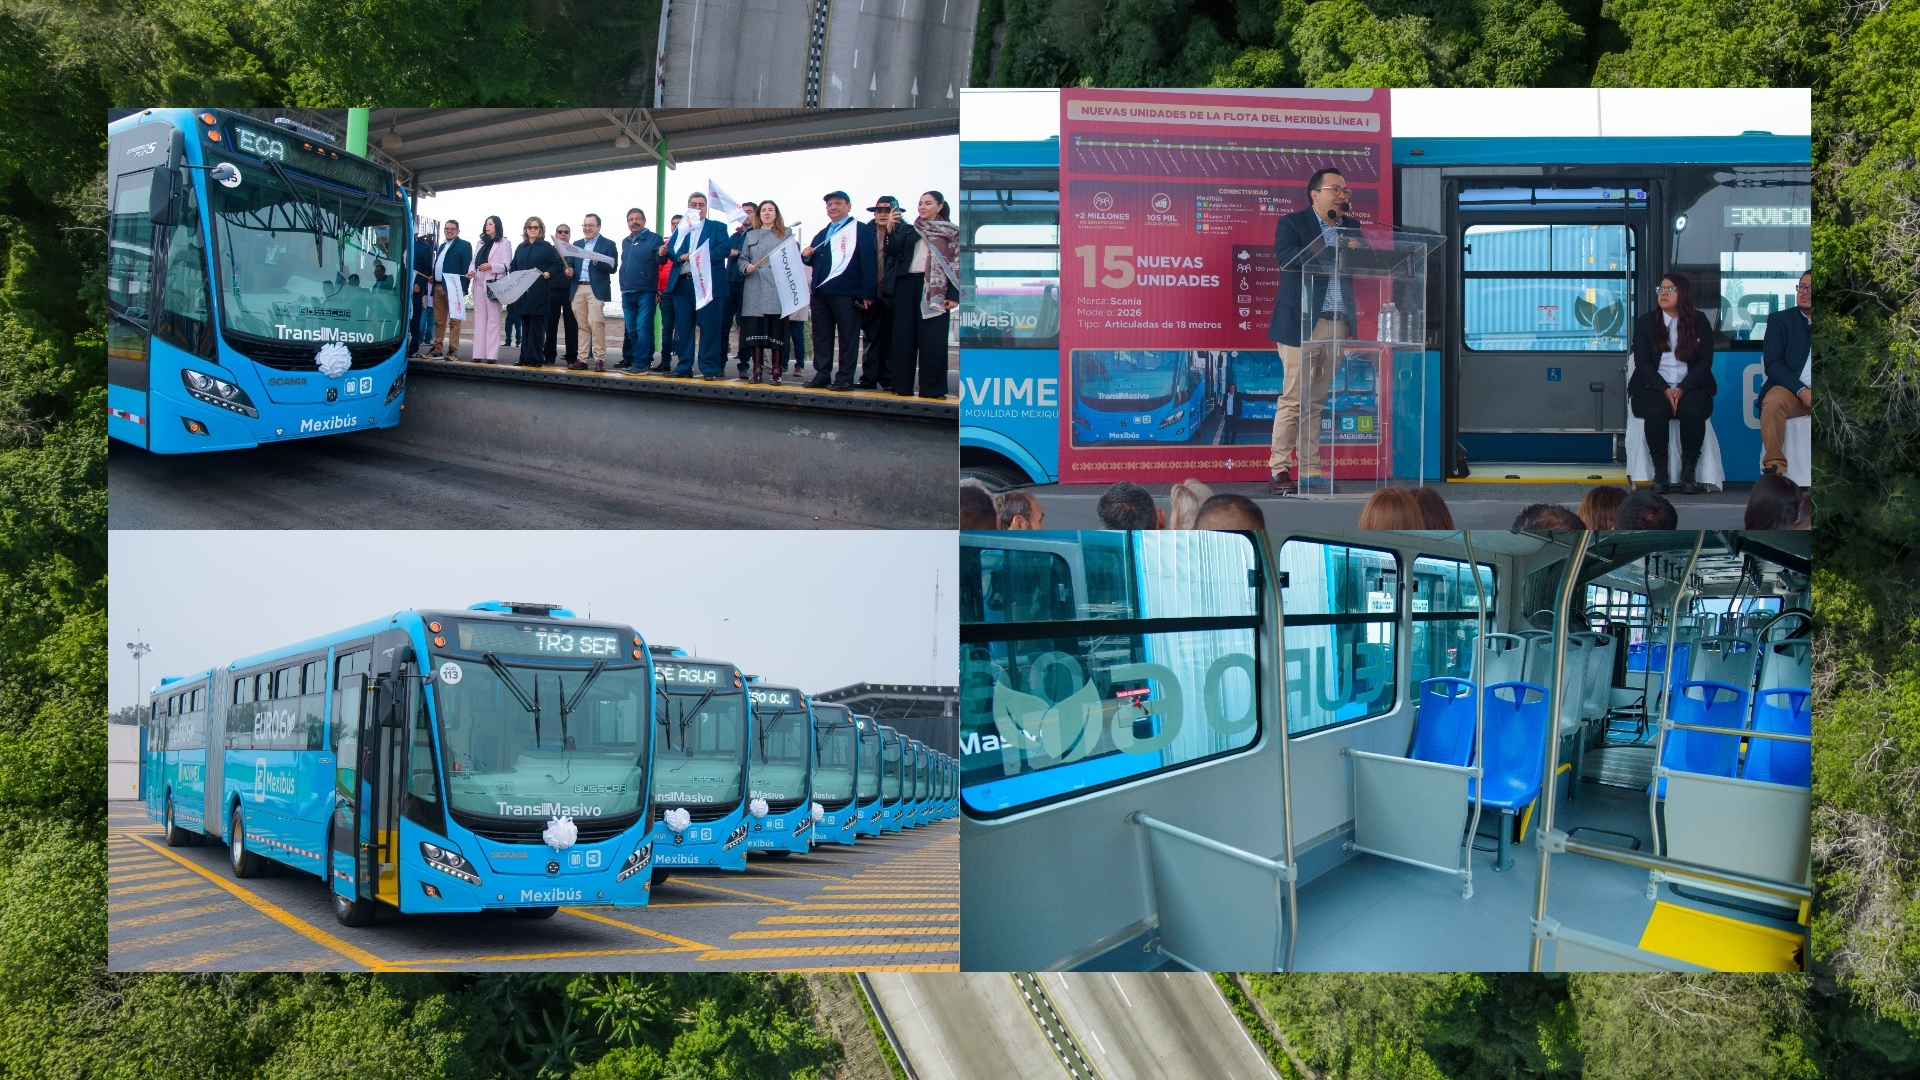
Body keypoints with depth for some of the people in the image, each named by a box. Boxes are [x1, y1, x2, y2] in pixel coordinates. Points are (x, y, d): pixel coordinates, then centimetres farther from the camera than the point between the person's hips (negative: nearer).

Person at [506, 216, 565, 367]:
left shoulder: (546, 247, 1)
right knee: (525, 325, 7)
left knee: (537, 325, -5)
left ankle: (535, 358, -4)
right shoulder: (520, 248, 17)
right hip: (522, 292, 5)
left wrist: (549, 273, -21)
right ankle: (525, 357, 10)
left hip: (539, 293, -5)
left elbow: (557, 264, -3)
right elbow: (513, 267, 20)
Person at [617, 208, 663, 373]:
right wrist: (623, 285, 14)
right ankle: (628, 359, 17)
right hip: (627, 293, 6)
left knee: (642, 328, -10)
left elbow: (659, 259, -13)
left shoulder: (654, 238, -2)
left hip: (646, 292, -6)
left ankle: (640, 362, -11)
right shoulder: (625, 242, 17)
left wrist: (662, 255, -35)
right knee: (630, 330, 11)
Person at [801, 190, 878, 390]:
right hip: (820, 292, 7)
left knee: (848, 336, -3)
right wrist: (807, 256, 3)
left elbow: (868, 262, -9)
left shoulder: (861, 230, -1)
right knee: (821, 336, 8)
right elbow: (814, 261, 28)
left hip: (846, 293, -7)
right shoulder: (821, 234, 22)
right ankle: (822, 375, 13)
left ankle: (845, 378, 0)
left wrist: (867, 293, -16)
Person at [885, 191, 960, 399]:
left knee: (932, 339, -6)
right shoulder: (909, 230, 15)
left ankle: (932, 388, -4)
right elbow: (895, 249, 1)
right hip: (907, 284, 3)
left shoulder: (952, 232, 6)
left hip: (936, 289, -3)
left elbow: (957, 263, 0)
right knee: (904, 337, 2)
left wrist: (954, 295, -9)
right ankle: (903, 386, 6)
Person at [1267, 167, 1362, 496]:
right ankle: (1278, 470, 1)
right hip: (1301, 322, -5)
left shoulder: (1352, 227, 17)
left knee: (1315, 402, 8)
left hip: (1337, 325, 5)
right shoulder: (1291, 223, 1)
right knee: (1294, 400, -5)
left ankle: (1310, 473, 9)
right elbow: (1286, 256, -18)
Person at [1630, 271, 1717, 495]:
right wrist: (1665, 390, -16)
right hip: (1654, 388, 0)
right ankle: (1660, 474, -25)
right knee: (1656, 411, -35)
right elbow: (1643, 363, 0)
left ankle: (1688, 474, -22)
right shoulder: (1645, 323, 11)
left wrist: (1682, 389, -15)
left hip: (1691, 388, 0)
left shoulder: (1700, 322, 10)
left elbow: (1705, 363, 2)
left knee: (1692, 411, -34)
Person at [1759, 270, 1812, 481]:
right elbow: (1773, 364, 0)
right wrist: (1801, 390, -15)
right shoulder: (1780, 320, 11)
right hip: (1792, 390, -1)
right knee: (1772, 402, -34)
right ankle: (1774, 465, -29)